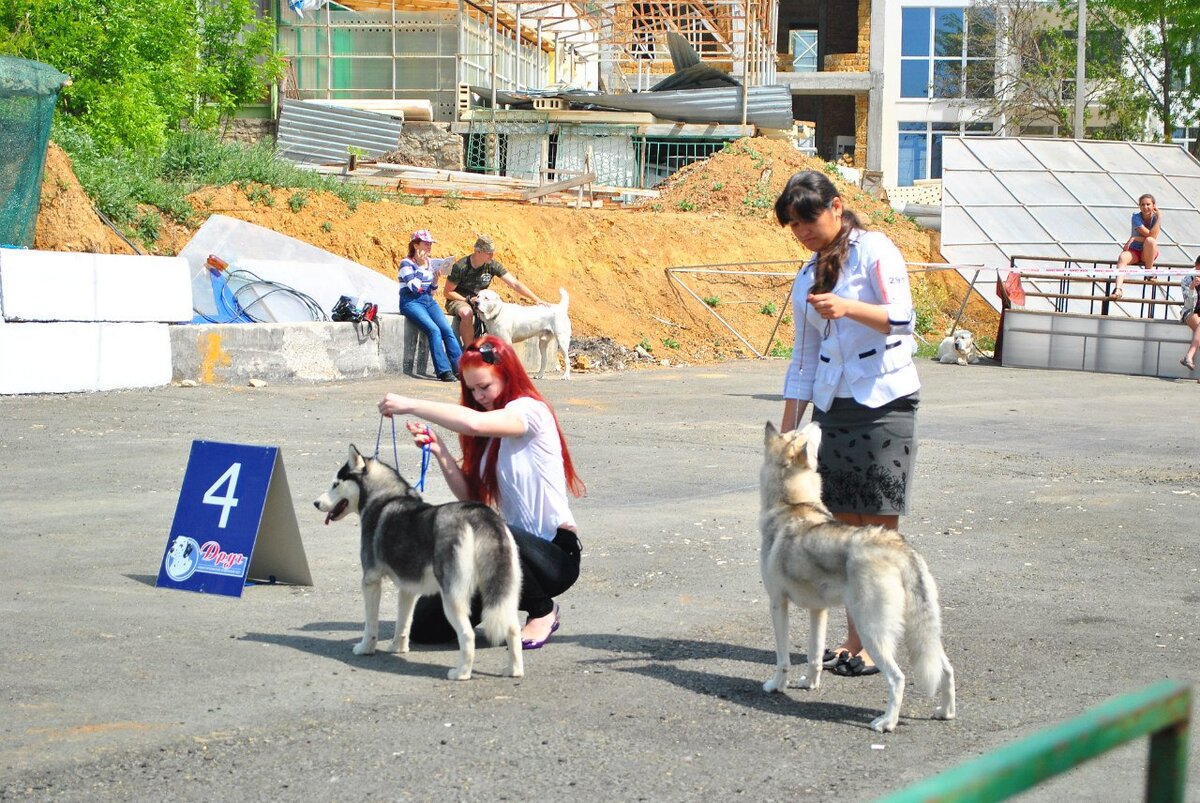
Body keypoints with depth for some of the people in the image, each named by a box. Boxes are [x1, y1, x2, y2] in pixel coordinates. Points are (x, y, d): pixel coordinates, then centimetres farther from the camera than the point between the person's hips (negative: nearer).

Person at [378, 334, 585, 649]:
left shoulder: (530, 410, -12)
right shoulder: (491, 432, 14)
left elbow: (473, 423, -32)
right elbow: (470, 495, 5)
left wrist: (409, 405, -25)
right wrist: (439, 451, -9)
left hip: (556, 555, -7)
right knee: (425, 623, -6)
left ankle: (542, 610, -13)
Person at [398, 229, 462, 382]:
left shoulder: (430, 263, 13)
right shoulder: (406, 263, -5)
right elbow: (415, 287, -19)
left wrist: (435, 280, -3)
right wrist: (420, 263, -14)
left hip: (428, 301, 6)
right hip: (411, 302, -6)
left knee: (447, 329, -17)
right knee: (434, 330, -27)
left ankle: (459, 368, -22)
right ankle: (444, 370, -29)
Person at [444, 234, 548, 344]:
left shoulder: (492, 265, -8)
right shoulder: (460, 267, -19)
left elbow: (515, 284, -10)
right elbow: (448, 292, -10)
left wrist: (537, 300, -18)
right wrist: (469, 300, -20)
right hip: (458, 301, -4)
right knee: (467, 313, -39)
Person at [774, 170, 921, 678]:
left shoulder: (874, 251, -5)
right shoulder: (808, 277, 14)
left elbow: (902, 319, -16)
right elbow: (803, 360, 16)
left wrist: (847, 308, -32)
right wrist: (787, 432, 12)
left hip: (884, 404, -6)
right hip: (831, 407, 6)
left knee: (878, 528, -5)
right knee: (843, 526, 5)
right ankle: (853, 639, 10)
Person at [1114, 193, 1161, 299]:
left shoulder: (1156, 218, -8)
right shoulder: (1135, 217, -10)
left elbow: (1153, 237, -22)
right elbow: (1149, 234, -19)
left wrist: (1134, 239, -26)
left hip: (1149, 252, 0)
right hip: (1134, 251, 0)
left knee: (1149, 241, -35)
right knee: (1122, 258, -34)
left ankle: (1149, 270, -15)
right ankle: (1118, 288, -51)